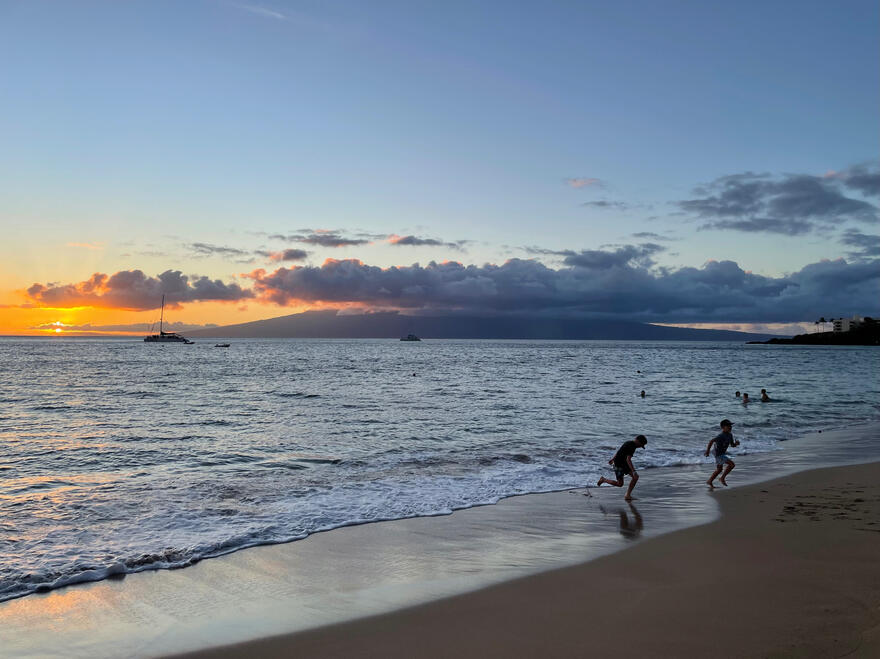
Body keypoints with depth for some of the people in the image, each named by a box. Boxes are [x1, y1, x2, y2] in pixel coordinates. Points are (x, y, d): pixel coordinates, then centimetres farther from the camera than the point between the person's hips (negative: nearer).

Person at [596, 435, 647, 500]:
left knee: (636, 477, -3)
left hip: (624, 464, 10)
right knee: (620, 484, -4)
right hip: (618, 465, -10)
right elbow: (628, 459, -34)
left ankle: (628, 495, 3)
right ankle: (603, 480, 16)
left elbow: (619, 450, 20)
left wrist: (613, 459, 32)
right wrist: (634, 472, -38)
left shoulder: (629, 443, 7)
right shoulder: (631, 446, -24)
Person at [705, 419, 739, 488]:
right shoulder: (721, 436, -23)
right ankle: (723, 478, -4)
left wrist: (736, 443, -10)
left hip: (723, 453, 10)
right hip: (719, 454, -10)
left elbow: (732, 445, 13)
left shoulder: (730, 435, 4)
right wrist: (707, 451, -22)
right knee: (732, 464, -17)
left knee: (719, 470, 18)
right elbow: (711, 441, -25)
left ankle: (709, 481, 31)